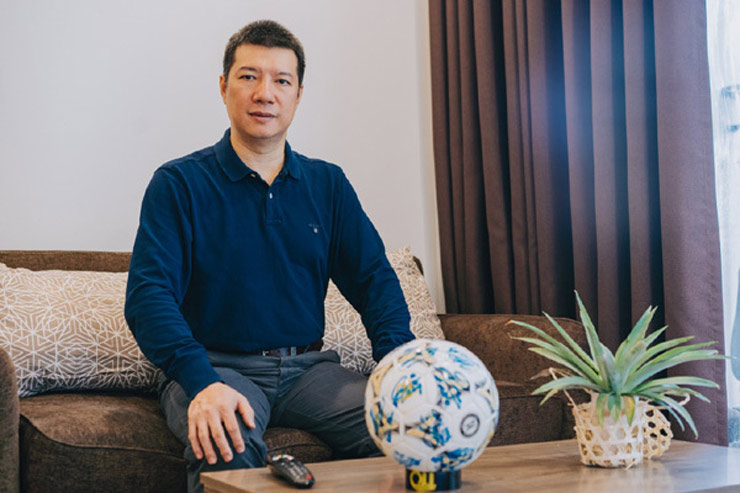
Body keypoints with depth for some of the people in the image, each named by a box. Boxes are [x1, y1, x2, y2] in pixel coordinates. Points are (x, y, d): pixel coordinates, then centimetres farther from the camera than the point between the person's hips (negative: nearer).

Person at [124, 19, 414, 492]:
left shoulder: (328, 185, 13)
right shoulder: (179, 183, 1)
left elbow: (375, 279, 12)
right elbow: (148, 294, -10)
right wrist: (201, 382, -28)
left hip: (307, 368, 4)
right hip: (217, 367, -3)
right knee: (227, 443, -36)